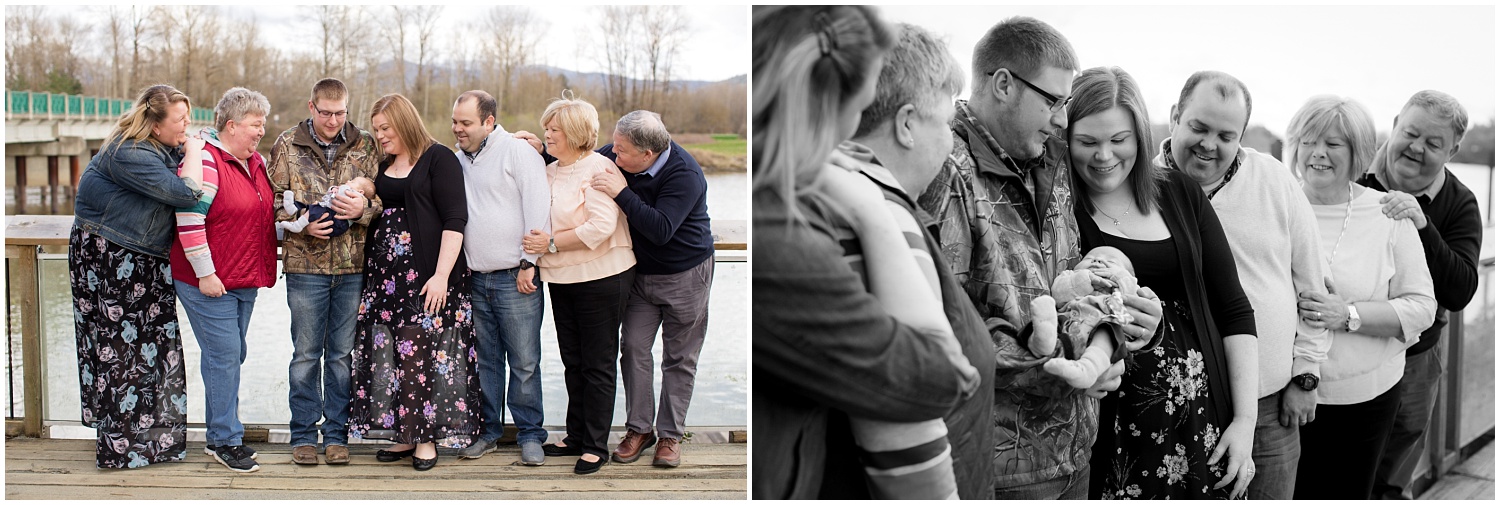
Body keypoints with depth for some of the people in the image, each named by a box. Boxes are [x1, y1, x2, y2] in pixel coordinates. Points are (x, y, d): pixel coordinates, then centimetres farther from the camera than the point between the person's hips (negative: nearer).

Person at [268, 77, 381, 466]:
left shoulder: (365, 146, 6)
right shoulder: (287, 145, 3)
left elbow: (383, 200, 7)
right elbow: (274, 201, 3)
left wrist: (363, 209, -14)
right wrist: (304, 223, -13)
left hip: (353, 265, 1)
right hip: (305, 263, -1)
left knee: (343, 354, 8)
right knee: (306, 354, 6)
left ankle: (337, 434, 17)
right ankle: (304, 435, 17)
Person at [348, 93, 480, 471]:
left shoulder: (438, 159, -5)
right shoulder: (383, 166, 17)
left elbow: (455, 219, -12)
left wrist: (441, 275, -18)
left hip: (426, 278, -7)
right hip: (385, 275, 7)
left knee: (420, 354, -7)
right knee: (389, 355, 5)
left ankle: (427, 437, 4)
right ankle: (405, 435, 14)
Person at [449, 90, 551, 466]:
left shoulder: (518, 152, -5)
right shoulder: (457, 161, 14)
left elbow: (537, 208, -10)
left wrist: (529, 262, -12)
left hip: (515, 279, -5)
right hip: (475, 279, 5)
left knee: (524, 361, -1)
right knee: (485, 359, 10)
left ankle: (530, 434, 10)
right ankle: (488, 430, 21)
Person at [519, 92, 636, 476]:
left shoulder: (598, 169, -13)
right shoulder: (549, 172, 11)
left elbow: (601, 227, -23)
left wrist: (552, 242, -17)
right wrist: (535, 251, 5)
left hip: (601, 278, -8)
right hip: (562, 280, 8)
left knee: (597, 365, 0)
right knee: (573, 362, 15)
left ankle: (595, 446, 9)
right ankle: (576, 437, 25)